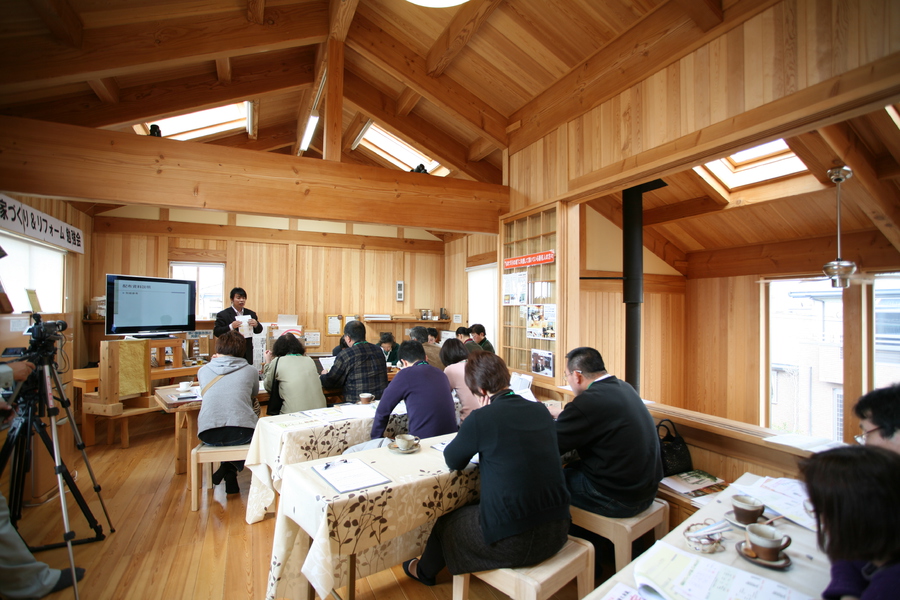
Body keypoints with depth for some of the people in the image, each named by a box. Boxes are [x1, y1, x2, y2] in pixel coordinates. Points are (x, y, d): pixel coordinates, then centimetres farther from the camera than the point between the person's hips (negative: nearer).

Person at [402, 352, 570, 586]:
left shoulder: (481, 418, -19)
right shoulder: (542, 411, -2)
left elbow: (452, 461, -2)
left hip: (513, 543, -6)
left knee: (445, 521, 22)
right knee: (474, 508, 32)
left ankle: (424, 571, 53)